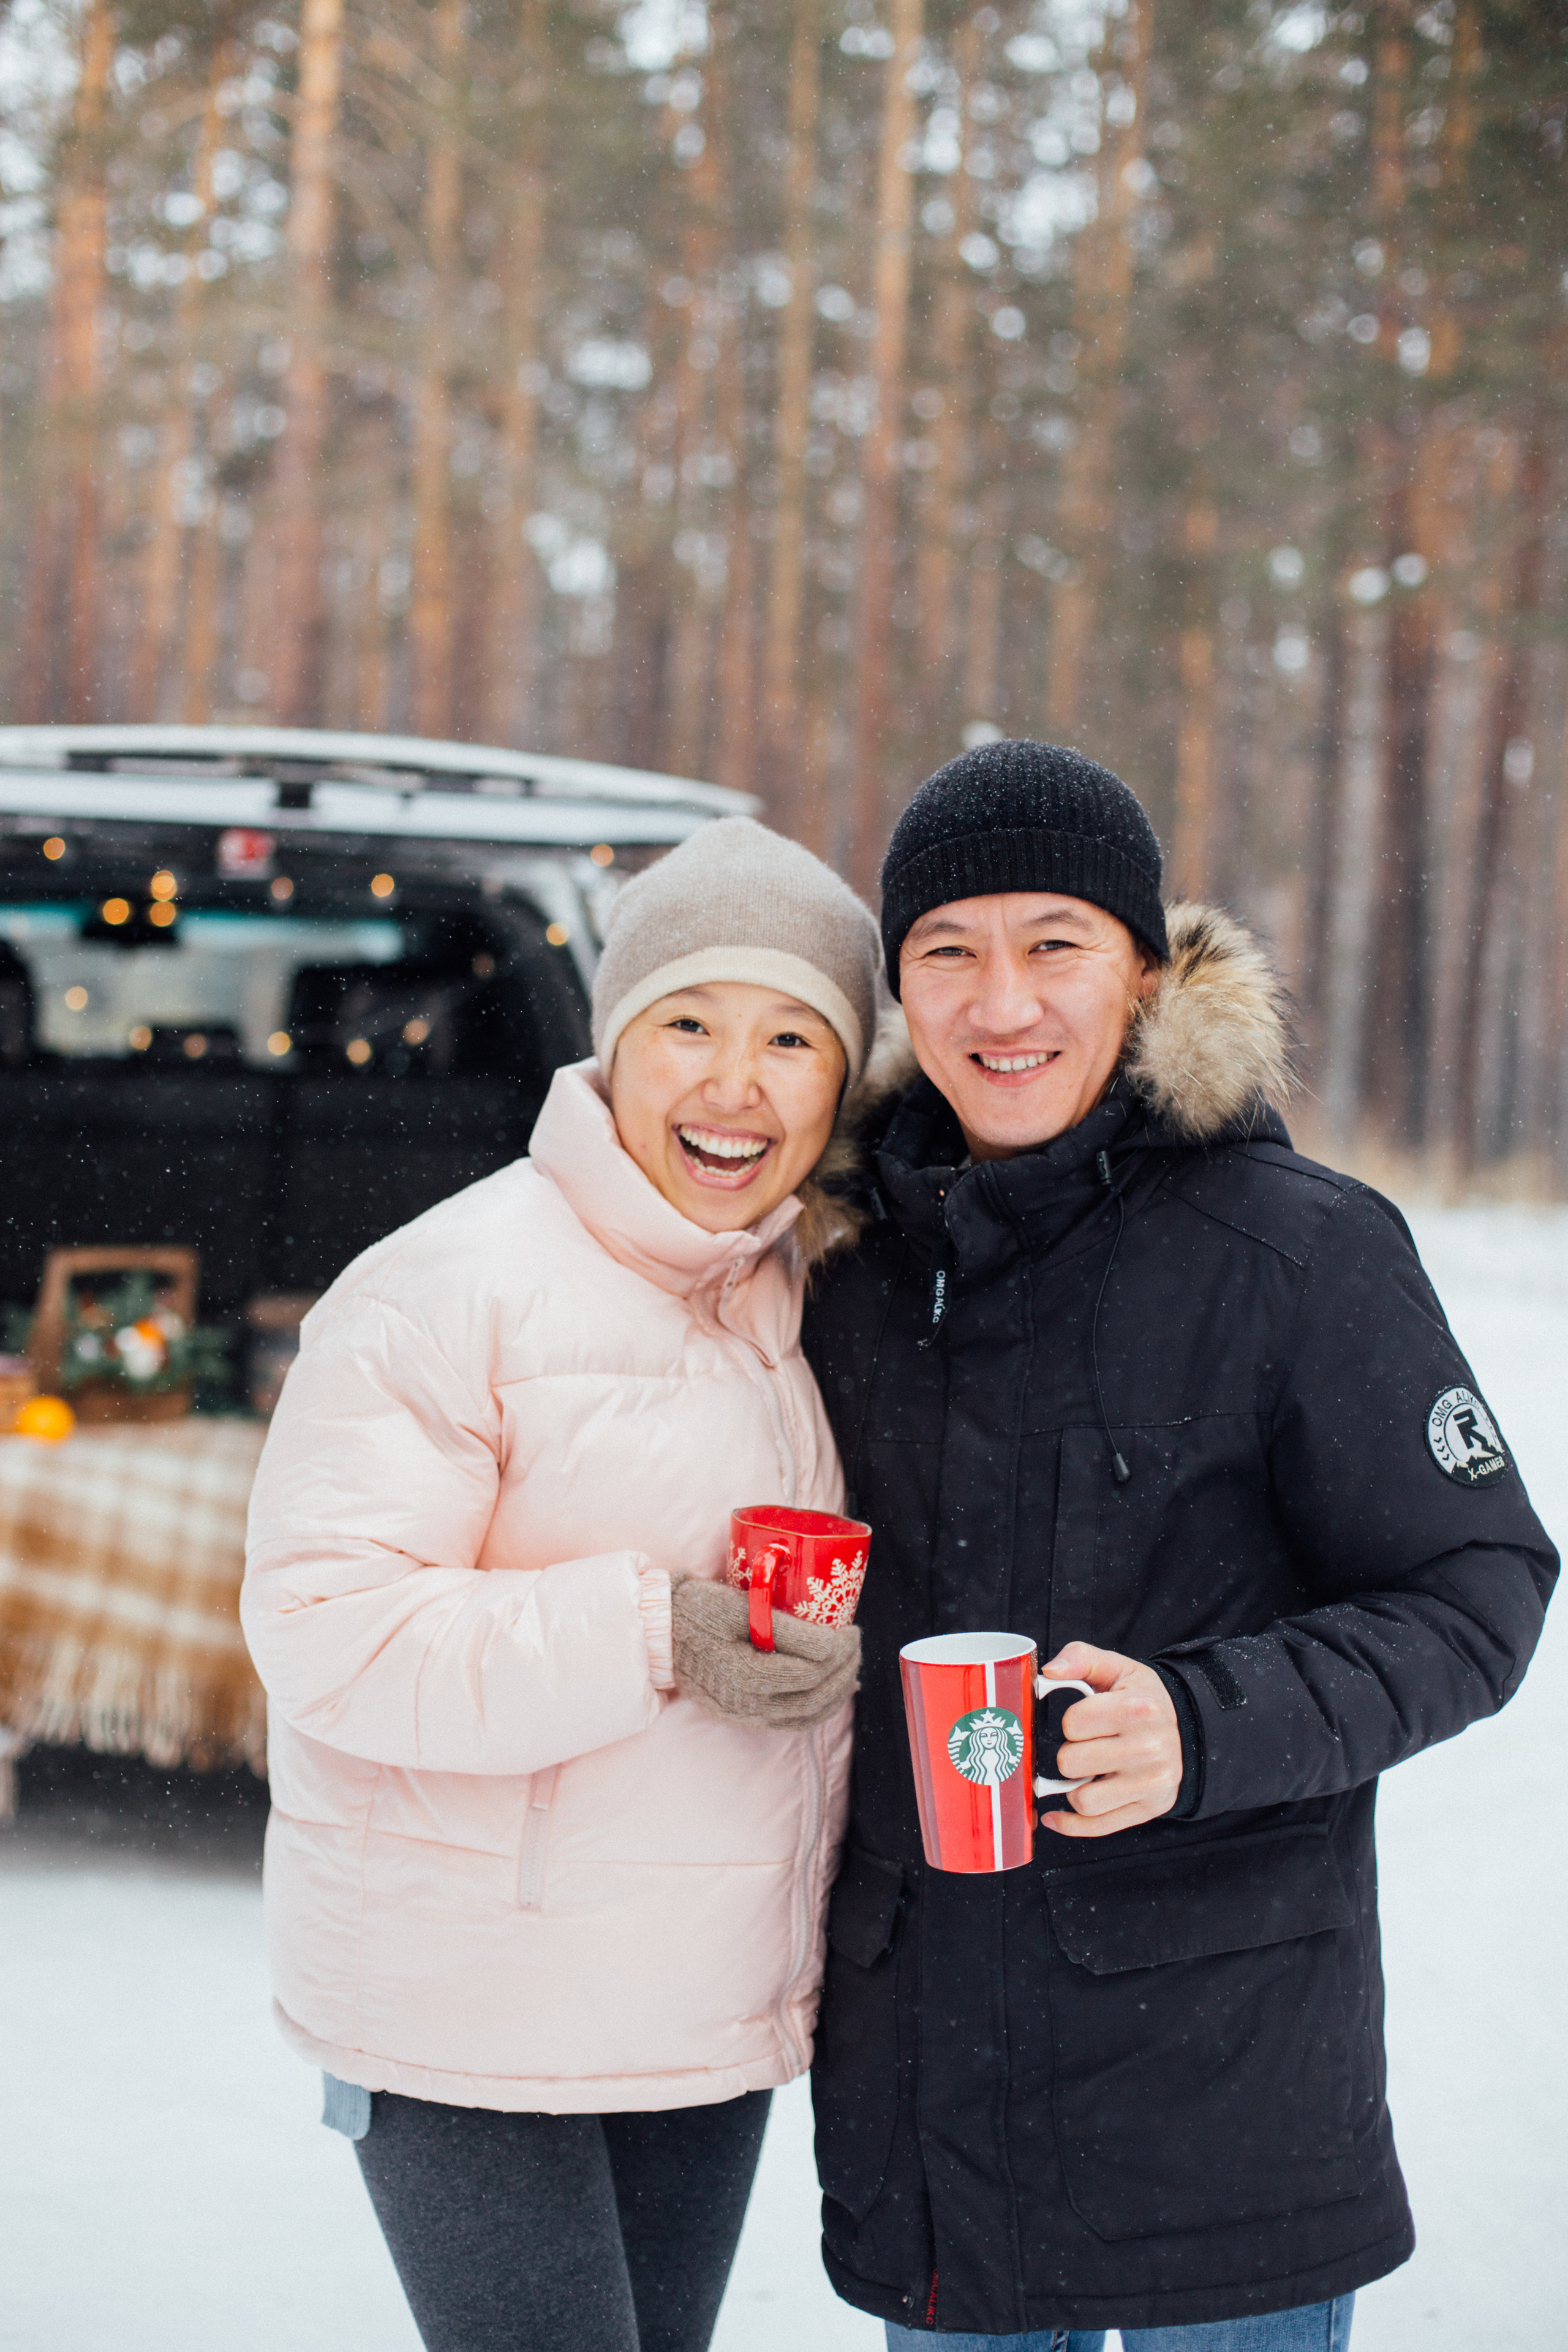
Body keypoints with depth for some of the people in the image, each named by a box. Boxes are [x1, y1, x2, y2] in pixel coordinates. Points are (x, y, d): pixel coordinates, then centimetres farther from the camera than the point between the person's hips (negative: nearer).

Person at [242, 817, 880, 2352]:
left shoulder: (811, 1293, 8)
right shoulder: (457, 1289, -15)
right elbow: (323, 1623, -22)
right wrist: (656, 1639, -27)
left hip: (712, 2003, 7)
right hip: (469, 2029, -7)